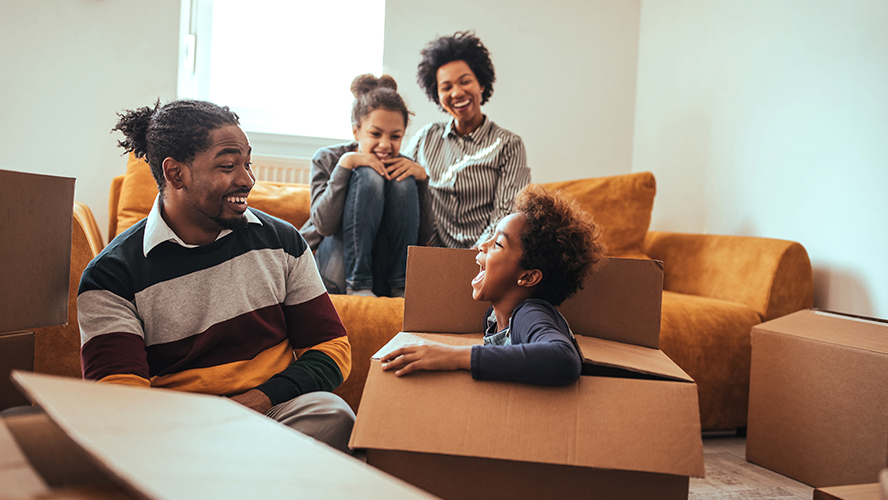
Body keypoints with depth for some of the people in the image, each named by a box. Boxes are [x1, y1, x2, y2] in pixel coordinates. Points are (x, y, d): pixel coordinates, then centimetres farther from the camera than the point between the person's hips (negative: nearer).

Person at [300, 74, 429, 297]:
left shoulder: (402, 165, 2)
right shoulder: (327, 159, -4)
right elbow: (324, 225, -18)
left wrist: (421, 177, -15)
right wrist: (345, 164, -22)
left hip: (381, 273, 3)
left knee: (404, 182, -16)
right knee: (368, 175, -22)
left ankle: (401, 284, -17)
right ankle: (357, 284, -23)